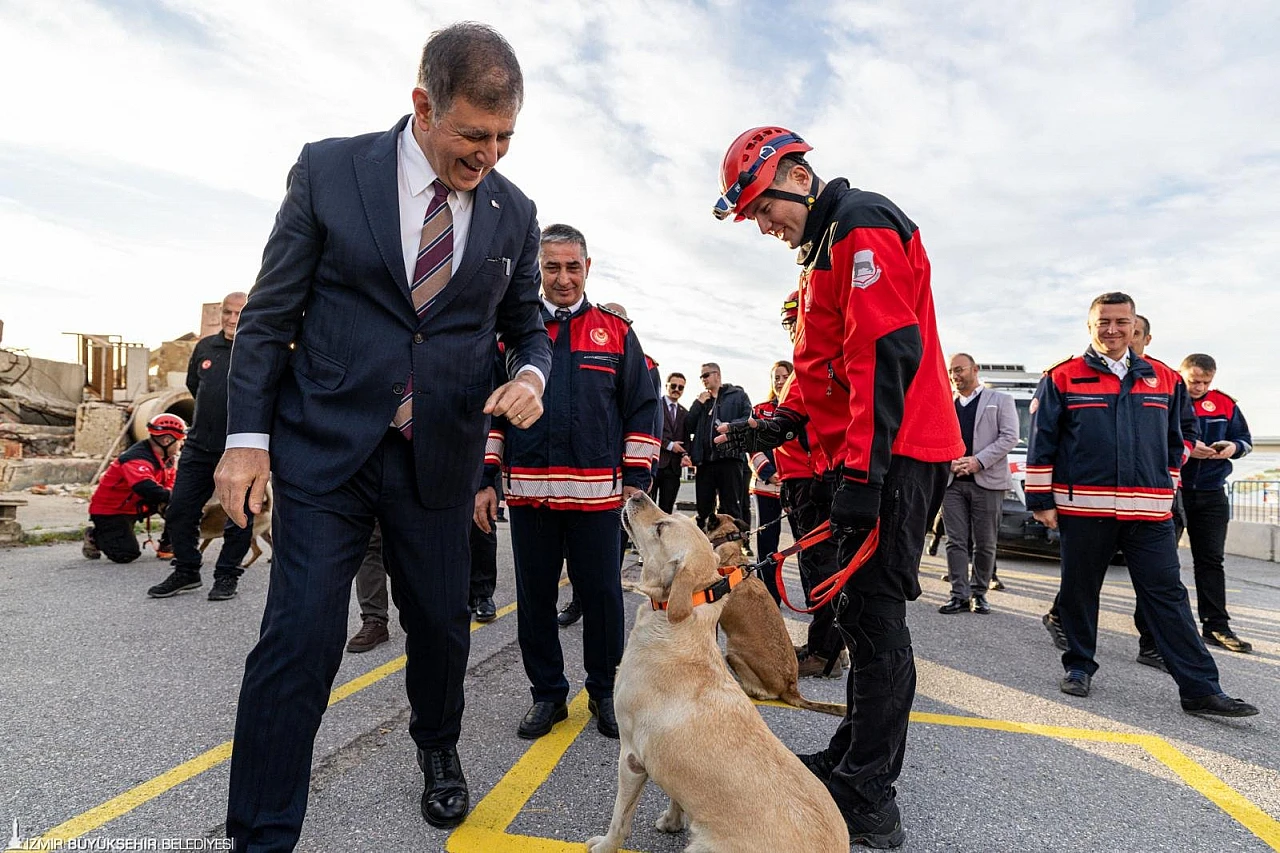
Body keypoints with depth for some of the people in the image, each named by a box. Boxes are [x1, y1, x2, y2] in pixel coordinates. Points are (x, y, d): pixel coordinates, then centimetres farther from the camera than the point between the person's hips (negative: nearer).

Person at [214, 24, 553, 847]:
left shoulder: (514, 212, 4)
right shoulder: (329, 170, -2)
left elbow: (526, 323, 14)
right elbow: (271, 314, 0)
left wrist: (530, 374, -9)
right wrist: (247, 435, -4)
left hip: (441, 457, 3)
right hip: (325, 444, -2)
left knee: (442, 622, 13)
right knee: (301, 636, -4)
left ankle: (438, 747, 44)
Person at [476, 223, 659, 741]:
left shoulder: (615, 331, 7)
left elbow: (642, 409, 5)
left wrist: (636, 479, -2)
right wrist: (485, 480, 2)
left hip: (597, 495, -1)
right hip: (528, 494, 2)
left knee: (602, 596, 7)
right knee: (534, 598, 11)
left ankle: (604, 693, 26)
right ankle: (547, 694, 28)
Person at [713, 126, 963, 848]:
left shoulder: (863, 224, -8)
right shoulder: (830, 245, 24)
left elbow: (886, 354, -20)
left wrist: (861, 472, -23)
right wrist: (785, 422, 14)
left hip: (893, 456, -10)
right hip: (871, 456, 10)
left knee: (874, 612, -6)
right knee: (865, 610, 14)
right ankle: (852, 759, 26)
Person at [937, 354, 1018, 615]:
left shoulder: (1000, 400, 7)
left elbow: (1009, 437, -3)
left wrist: (979, 461, -13)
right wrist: (949, 462, -8)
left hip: (986, 480, -2)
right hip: (952, 481, 3)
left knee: (984, 543, 4)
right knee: (956, 541, 0)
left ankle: (979, 593, 17)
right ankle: (960, 595, 5)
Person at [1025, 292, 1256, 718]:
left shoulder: (1164, 381, 12)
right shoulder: (1062, 378, 1)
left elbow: (1176, 444, 21)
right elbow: (1041, 443, 0)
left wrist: (1166, 491, 16)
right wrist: (1041, 500, -2)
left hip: (1150, 512, 2)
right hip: (1082, 508, -2)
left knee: (1167, 595, 3)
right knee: (1078, 590, 8)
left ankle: (1200, 689, 9)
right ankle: (1079, 666, 25)